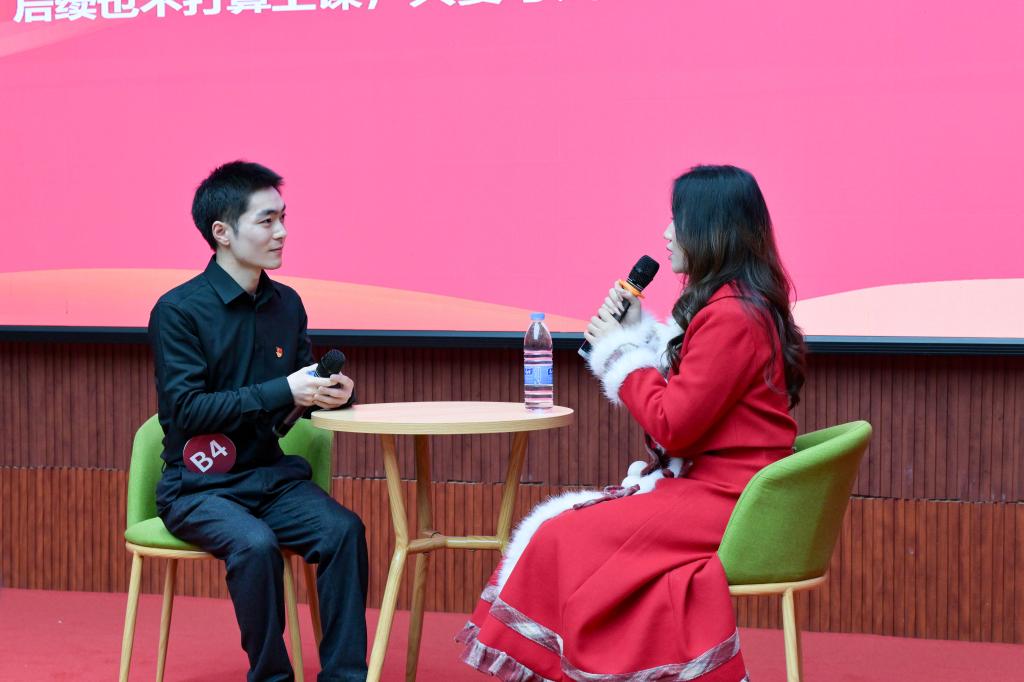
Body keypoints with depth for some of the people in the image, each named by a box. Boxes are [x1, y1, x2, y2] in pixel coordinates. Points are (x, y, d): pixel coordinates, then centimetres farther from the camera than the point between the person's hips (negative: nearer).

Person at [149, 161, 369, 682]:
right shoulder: (178, 310, -9)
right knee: (255, 543, -32)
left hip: (271, 473, 5)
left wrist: (329, 393, -9)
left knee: (343, 529, -22)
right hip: (198, 484, -4)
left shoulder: (286, 304, 8)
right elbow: (188, 409, -17)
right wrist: (283, 391, -23)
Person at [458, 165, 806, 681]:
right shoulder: (740, 304, 13)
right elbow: (684, 396, 16)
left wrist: (621, 350, -7)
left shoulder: (731, 316, -20)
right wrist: (636, 334, 7)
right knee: (568, 530, 6)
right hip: (719, 485, 10)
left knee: (567, 540, -11)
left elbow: (672, 424, -20)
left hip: (722, 501, -10)